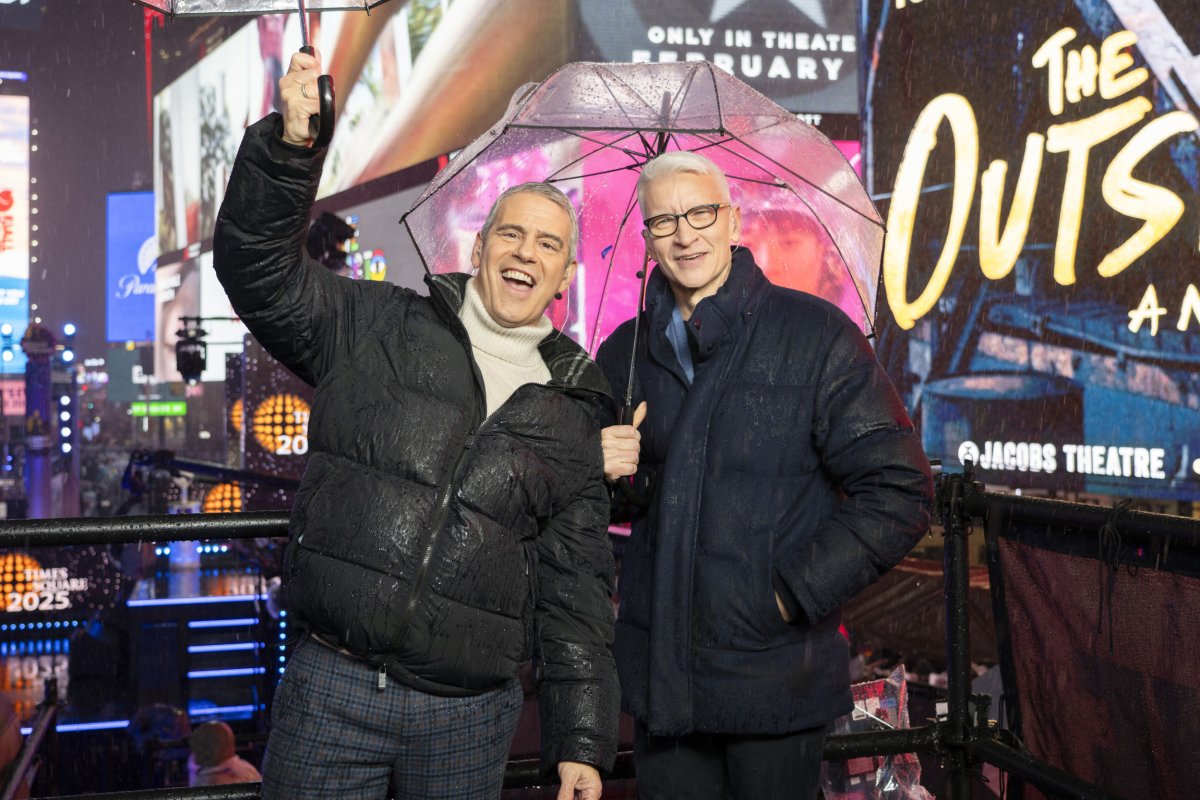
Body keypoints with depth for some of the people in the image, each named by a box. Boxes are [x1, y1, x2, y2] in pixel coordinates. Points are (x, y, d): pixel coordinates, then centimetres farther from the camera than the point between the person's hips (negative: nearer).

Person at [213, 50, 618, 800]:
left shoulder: (572, 415, 7)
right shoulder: (376, 328, 4)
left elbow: (577, 590, 7)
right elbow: (260, 267, -7)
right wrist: (290, 146, -24)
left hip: (469, 716, 2)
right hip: (332, 690, -1)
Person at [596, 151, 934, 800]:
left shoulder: (816, 334, -6)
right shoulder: (623, 355, 8)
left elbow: (898, 491, -9)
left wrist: (793, 591, -14)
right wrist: (601, 473, -4)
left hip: (774, 676, -4)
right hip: (658, 674, 4)